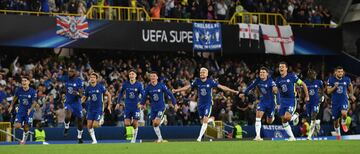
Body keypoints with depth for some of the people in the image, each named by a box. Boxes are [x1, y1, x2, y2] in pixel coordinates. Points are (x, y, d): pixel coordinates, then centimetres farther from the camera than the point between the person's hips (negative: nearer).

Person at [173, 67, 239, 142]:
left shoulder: (211, 81, -10)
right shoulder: (197, 81, -2)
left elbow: (221, 87, -11)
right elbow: (188, 87, 4)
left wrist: (233, 91, -17)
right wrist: (176, 90, 2)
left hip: (208, 103, -3)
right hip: (200, 104, 3)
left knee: (205, 120, -14)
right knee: (202, 121, 6)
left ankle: (200, 137, -8)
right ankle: (211, 119, 40)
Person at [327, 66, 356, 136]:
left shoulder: (347, 79, -2)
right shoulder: (331, 80, -6)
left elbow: (350, 87, 19)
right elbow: (328, 91, -6)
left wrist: (351, 95, 25)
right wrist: (335, 87, -21)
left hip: (344, 100, -1)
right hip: (335, 101, 1)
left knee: (344, 113, -30)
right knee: (336, 120, 6)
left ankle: (343, 123, 3)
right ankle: (338, 134, 30)